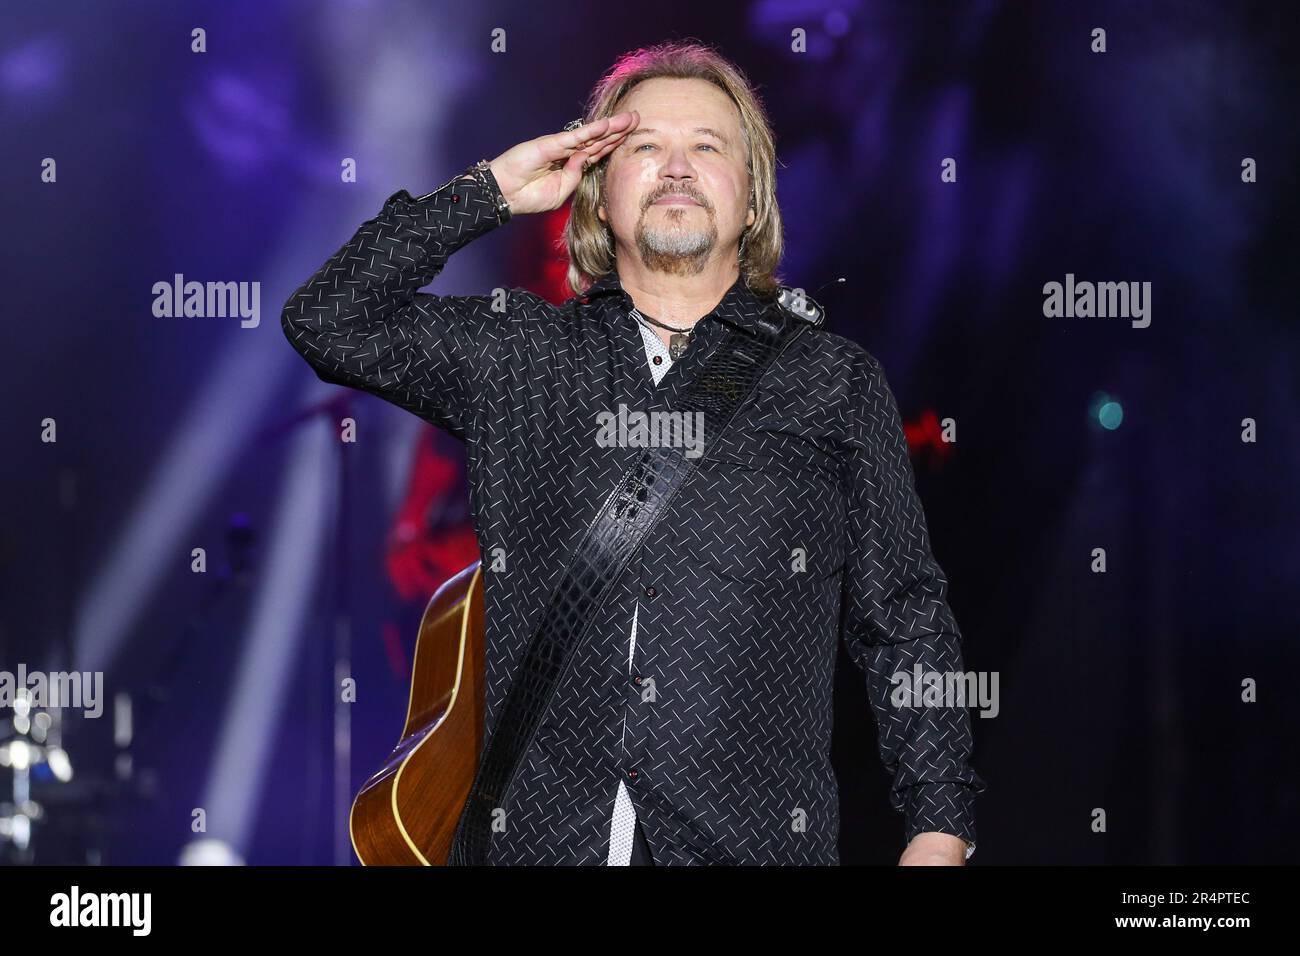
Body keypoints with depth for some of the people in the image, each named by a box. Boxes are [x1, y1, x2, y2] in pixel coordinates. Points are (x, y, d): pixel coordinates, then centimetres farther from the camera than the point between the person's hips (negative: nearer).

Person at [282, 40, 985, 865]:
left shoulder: (834, 381, 8)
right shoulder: (517, 353, 11)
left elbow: (906, 620, 7)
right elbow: (330, 321, 2)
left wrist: (940, 828, -2)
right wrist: (489, 191, 2)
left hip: (755, 841, -1)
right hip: (537, 834, 1)